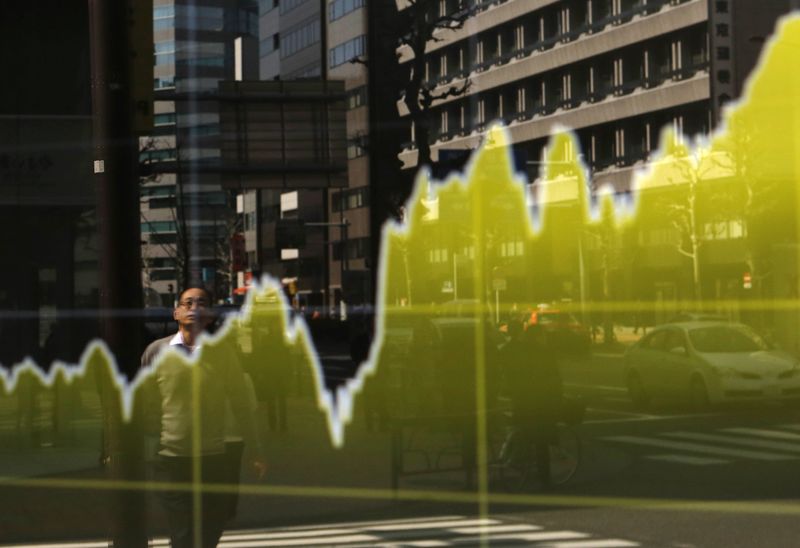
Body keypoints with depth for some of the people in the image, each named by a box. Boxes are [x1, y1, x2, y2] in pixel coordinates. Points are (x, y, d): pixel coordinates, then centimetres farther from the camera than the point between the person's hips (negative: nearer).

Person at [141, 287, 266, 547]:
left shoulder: (221, 354, 2)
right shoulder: (156, 351, 0)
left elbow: (240, 404, 6)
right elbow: (147, 406, 5)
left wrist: (254, 452, 6)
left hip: (214, 460, 1)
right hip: (171, 459, -1)